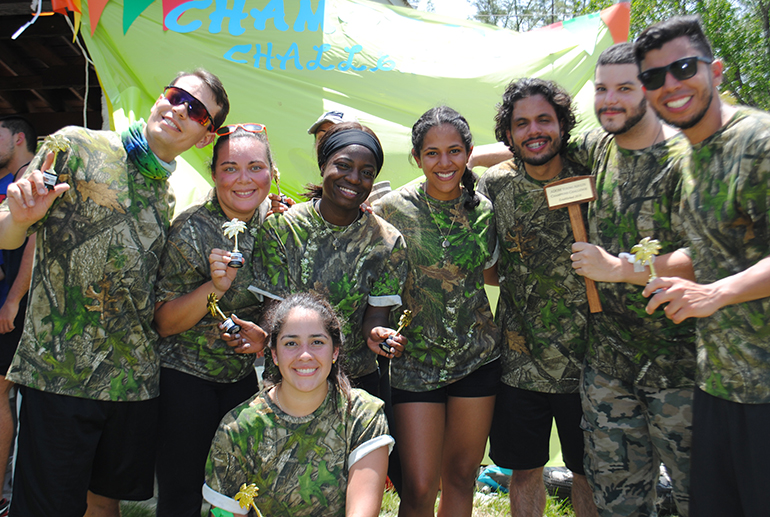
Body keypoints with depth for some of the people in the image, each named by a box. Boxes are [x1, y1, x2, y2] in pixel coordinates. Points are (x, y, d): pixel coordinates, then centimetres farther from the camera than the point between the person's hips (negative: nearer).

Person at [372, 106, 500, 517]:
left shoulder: (484, 210, 1)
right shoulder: (391, 210, -9)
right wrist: (374, 327, -21)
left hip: (477, 357, 3)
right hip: (413, 360, -3)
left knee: (461, 476, 14)